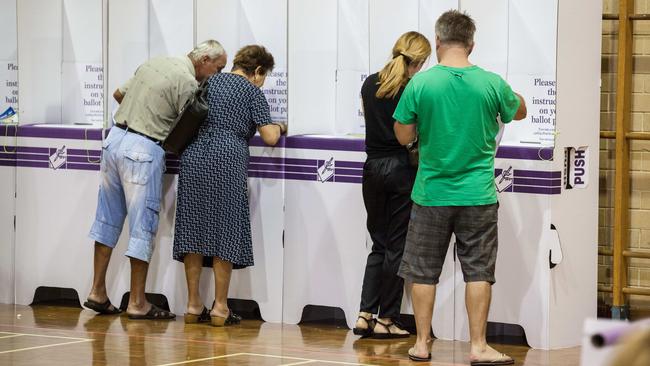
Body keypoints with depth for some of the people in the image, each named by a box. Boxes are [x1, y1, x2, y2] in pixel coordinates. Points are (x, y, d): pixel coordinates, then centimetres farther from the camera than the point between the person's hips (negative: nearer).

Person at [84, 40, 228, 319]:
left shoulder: (152, 64, 15)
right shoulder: (187, 81, -11)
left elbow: (119, 94, 25)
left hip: (115, 138, 8)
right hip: (143, 150, -8)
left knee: (108, 219, 14)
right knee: (143, 225, -1)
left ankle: (97, 292, 17)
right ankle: (137, 303, 3)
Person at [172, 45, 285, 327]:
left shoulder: (209, 83, 18)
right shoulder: (252, 92, 3)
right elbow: (269, 137, -3)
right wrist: (279, 127, 18)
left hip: (194, 157, 5)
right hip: (227, 160, -5)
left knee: (193, 229, 7)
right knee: (225, 231, 0)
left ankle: (193, 305, 8)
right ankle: (220, 308, 0)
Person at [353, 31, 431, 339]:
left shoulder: (370, 85, 5)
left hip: (373, 167, 5)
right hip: (402, 169, -5)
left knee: (379, 244, 14)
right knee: (396, 247, 3)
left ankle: (365, 314, 5)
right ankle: (386, 320, 6)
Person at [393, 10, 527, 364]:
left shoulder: (420, 83, -9)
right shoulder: (492, 83, -6)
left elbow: (403, 136, -1)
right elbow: (520, 112, 13)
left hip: (431, 194, 0)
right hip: (478, 195, 0)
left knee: (423, 271, 11)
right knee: (478, 271, 6)